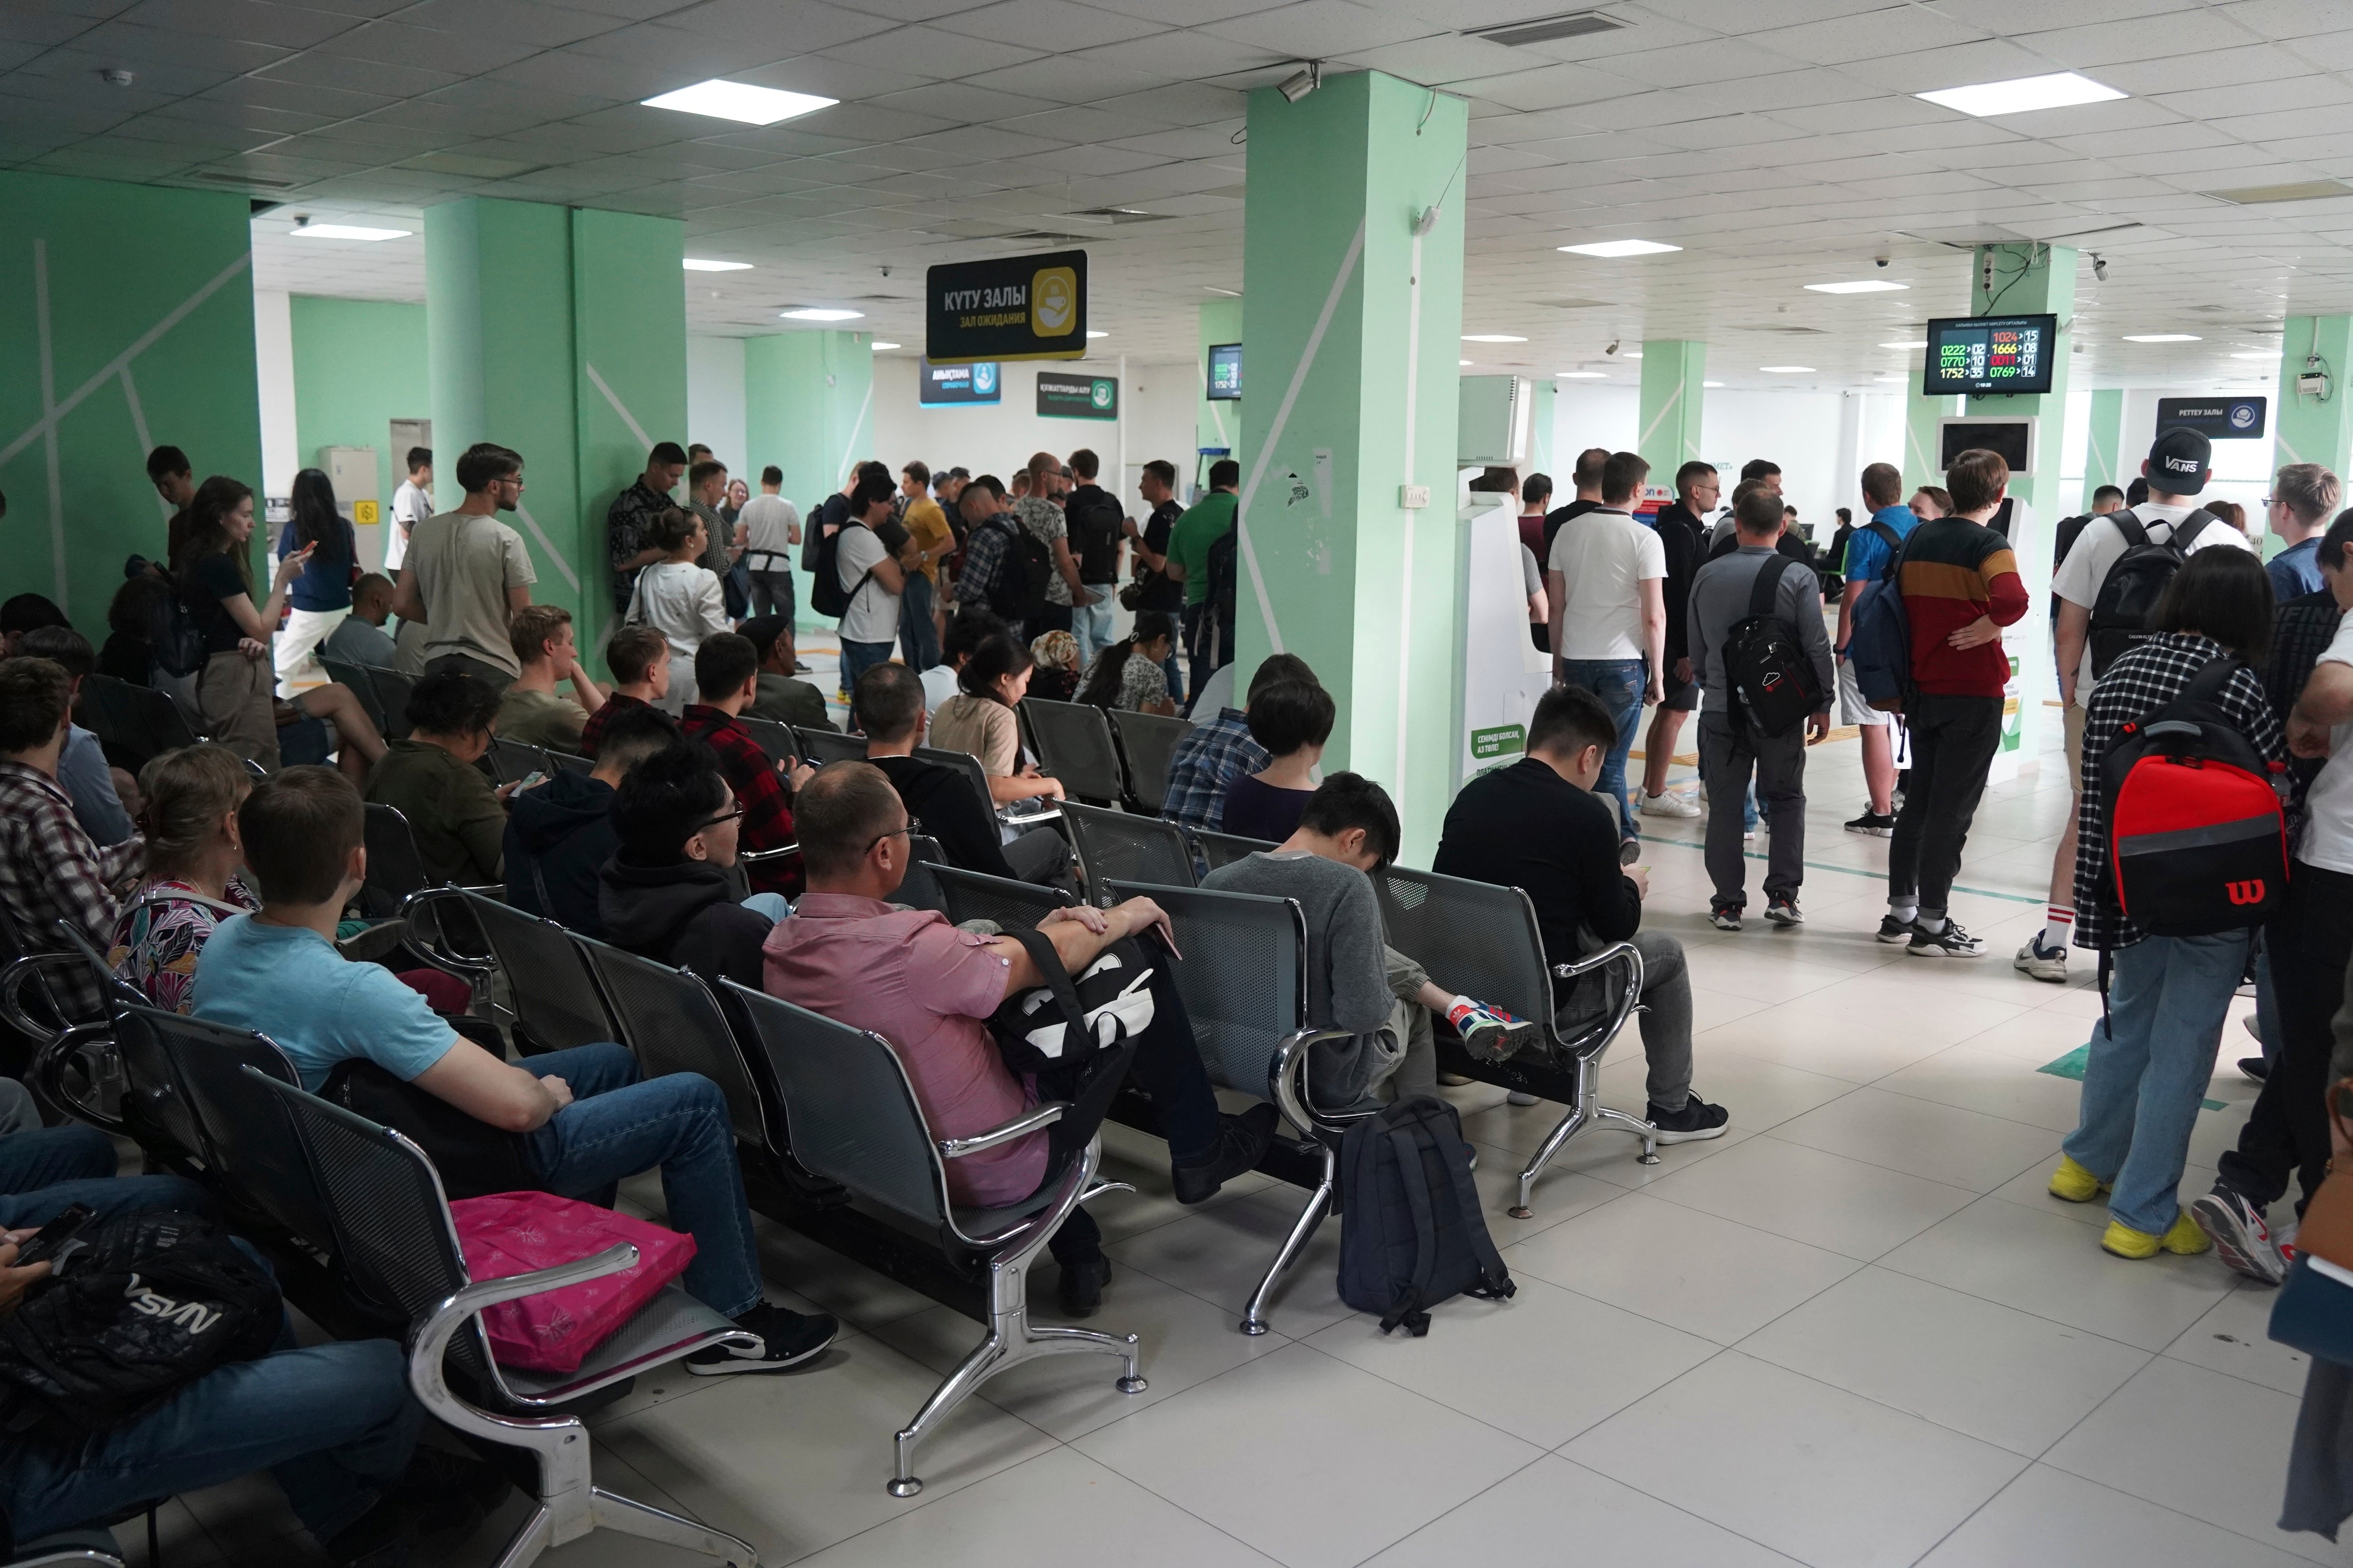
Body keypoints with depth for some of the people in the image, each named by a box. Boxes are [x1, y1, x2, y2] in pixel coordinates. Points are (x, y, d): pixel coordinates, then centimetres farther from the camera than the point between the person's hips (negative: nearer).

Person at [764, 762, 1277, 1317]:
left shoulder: (780, 945, -8)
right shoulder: (908, 948, -33)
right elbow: (1048, 960, -14)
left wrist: (1037, 935, 1)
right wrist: (1124, 916, 4)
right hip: (988, 1173, -7)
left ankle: (1078, 1256, 31)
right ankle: (1201, 1155, 23)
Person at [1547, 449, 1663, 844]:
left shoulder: (1568, 532, 6)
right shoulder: (1644, 539, -7)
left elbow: (1556, 606, 11)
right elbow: (1654, 616, -9)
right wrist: (1657, 674, 0)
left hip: (1575, 659, 4)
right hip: (1624, 662, -4)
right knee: (1611, 762, -1)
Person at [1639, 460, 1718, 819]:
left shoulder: (1687, 529, 16)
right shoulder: (1680, 531, -16)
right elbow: (1678, 593, -22)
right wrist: (1686, 651, -23)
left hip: (1683, 638, 10)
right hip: (1681, 640, -10)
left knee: (1667, 712, 14)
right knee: (1675, 713, -7)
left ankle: (1650, 788, 20)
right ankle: (1656, 795, -2)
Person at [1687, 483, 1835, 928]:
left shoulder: (1707, 575, 1)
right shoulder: (1798, 578, -8)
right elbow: (1817, 647, -6)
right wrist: (1823, 704, 4)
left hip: (1721, 708, 2)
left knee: (1725, 804, 8)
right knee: (1786, 799, 13)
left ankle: (1728, 903, 8)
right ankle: (1783, 894, 6)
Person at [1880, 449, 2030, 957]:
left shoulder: (1918, 538, 8)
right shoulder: (1989, 545, -12)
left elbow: (1898, 603, 13)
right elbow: (2013, 599, -32)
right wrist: (1987, 628, -14)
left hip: (1922, 688, 6)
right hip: (1974, 692, -6)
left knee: (1919, 800, 14)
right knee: (1952, 809, -1)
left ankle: (1900, 911, 19)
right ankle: (1931, 924, 3)